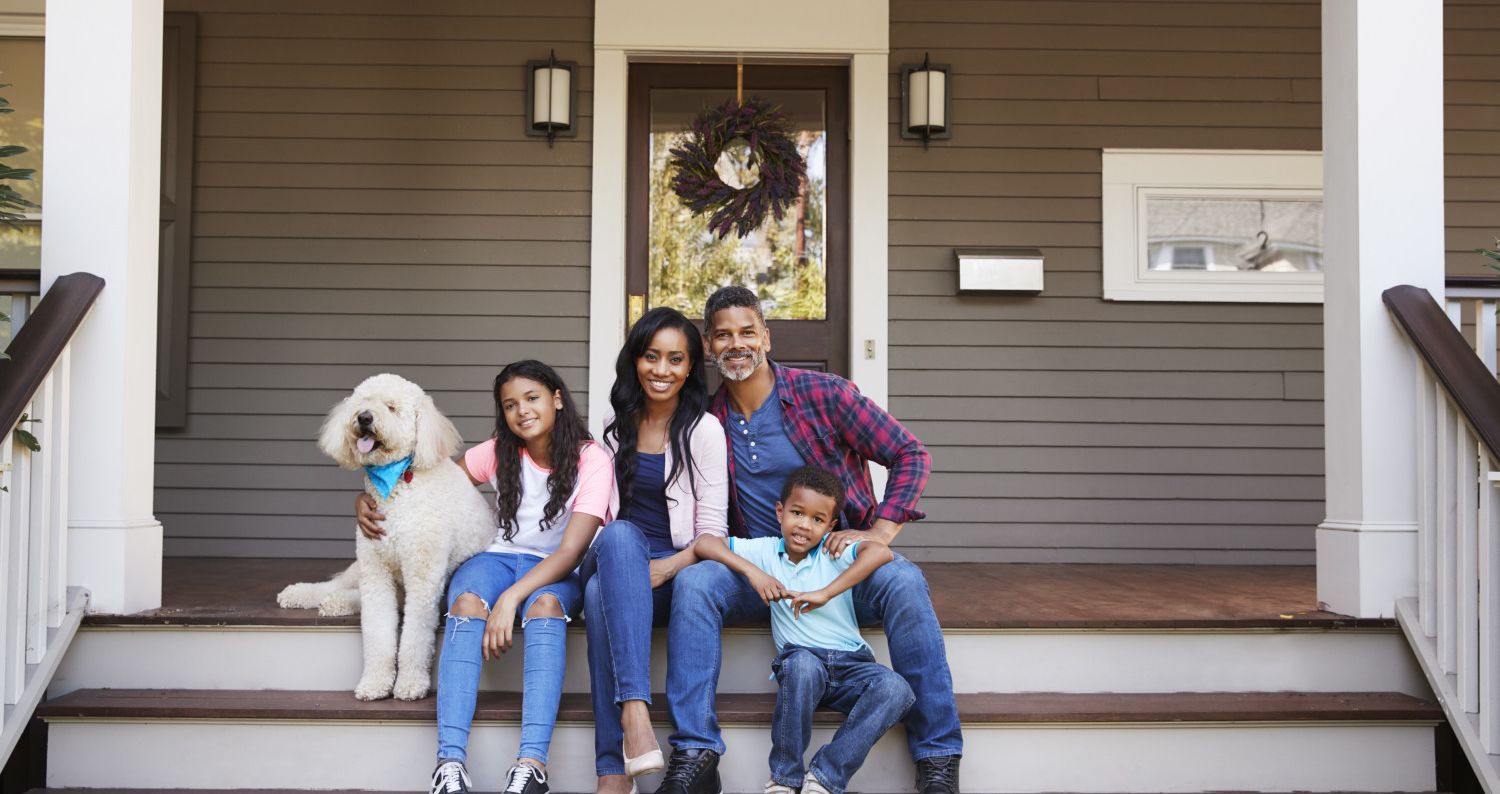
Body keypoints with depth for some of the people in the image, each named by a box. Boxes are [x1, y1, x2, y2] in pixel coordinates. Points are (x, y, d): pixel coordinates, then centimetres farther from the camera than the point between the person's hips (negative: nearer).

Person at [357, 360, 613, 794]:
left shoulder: (591, 459, -8)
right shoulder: (499, 452, 4)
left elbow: (571, 551, -16)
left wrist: (510, 598, -29)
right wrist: (368, 500, -5)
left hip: (556, 571, -3)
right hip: (499, 558, 3)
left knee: (545, 605, -39)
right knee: (466, 603, -33)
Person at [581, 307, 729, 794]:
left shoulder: (703, 430, 0)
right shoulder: (616, 424, 13)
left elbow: (712, 532, -5)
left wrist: (664, 569, -21)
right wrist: (610, 550, -1)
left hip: (675, 571, -3)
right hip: (615, 562, 3)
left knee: (601, 594, -37)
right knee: (620, 534, -36)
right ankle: (634, 712, -49)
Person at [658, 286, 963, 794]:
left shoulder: (822, 394, -4)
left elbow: (910, 455, -1)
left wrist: (879, 532, -12)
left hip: (841, 562, -1)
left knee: (902, 582, -33)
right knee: (695, 582, -28)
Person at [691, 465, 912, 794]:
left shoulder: (834, 551, 3)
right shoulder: (765, 550, 9)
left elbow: (881, 551, -17)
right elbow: (704, 544, 4)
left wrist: (825, 593, -23)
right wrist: (752, 570, -10)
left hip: (850, 663, 1)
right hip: (800, 660, 0)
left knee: (896, 689, -29)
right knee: (803, 663, -37)